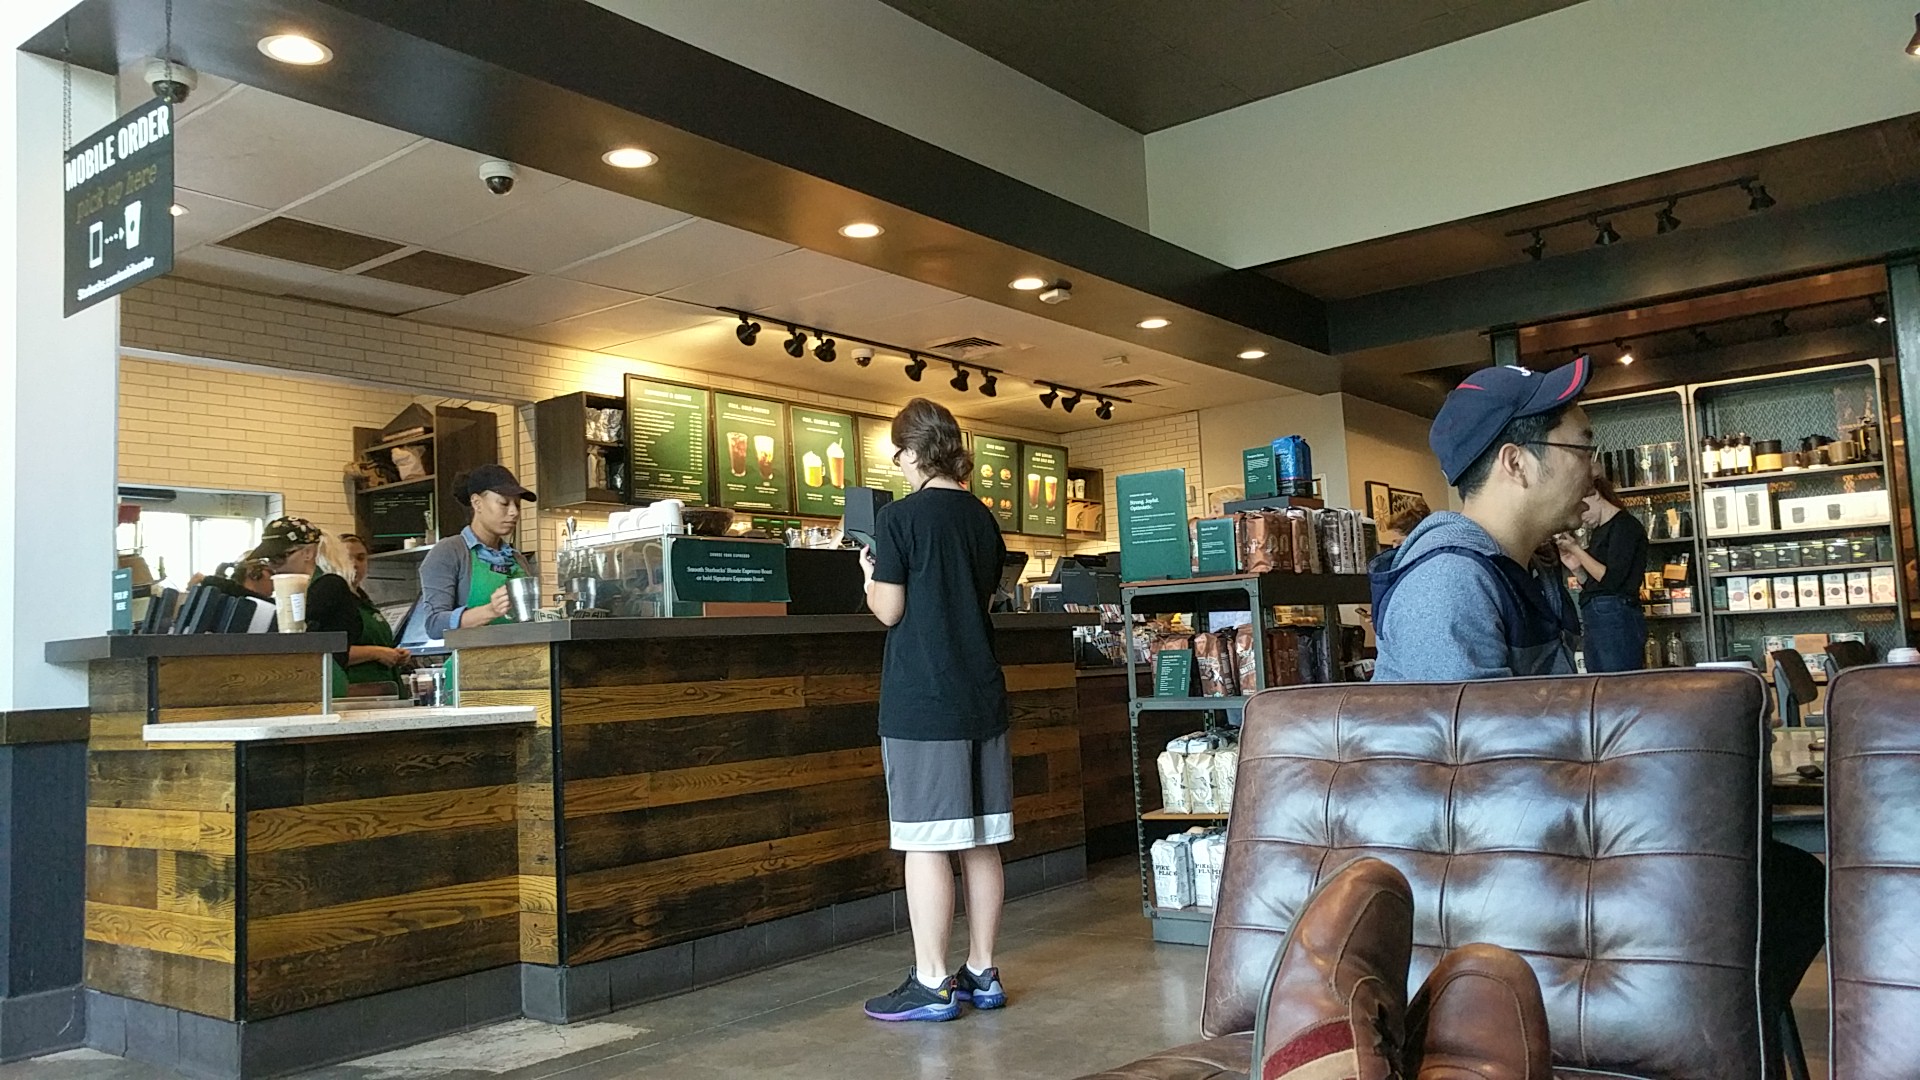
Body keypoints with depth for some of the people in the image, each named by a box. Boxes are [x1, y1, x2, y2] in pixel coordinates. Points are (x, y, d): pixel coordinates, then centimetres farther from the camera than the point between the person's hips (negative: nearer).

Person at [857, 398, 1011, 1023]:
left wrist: (872, 577, 12)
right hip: (982, 696, 7)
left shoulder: (900, 518, -9)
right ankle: (982, 975, 19)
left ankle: (932, 985, 4)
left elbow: (889, 611, -8)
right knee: (980, 842, 10)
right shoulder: (983, 520, 10)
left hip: (921, 703, -7)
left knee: (926, 843, -2)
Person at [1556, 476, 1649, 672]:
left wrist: (1576, 550, -6)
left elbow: (1612, 580, -12)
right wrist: (1576, 568, 6)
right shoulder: (1599, 532, 20)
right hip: (1597, 619, 9)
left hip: (1616, 618, -8)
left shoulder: (1625, 525, -4)